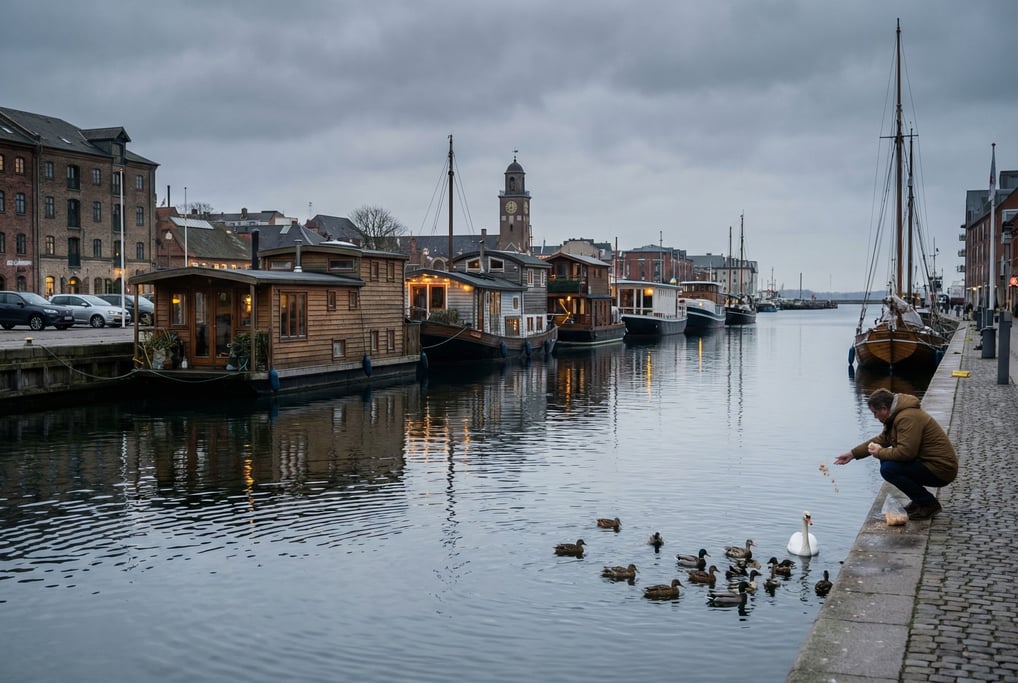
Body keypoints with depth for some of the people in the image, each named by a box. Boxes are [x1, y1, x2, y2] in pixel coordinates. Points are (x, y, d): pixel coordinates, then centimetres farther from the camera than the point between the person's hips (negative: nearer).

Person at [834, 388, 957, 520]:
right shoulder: (898, 415, 12)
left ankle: (929, 504, -8)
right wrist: (853, 454, 20)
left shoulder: (907, 418, -22)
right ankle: (920, 500, 14)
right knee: (887, 459, 11)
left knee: (888, 469, -21)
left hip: (941, 470, -10)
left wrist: (880, 453, -13)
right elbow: (882, 439, 22)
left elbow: (906, 452, -30)